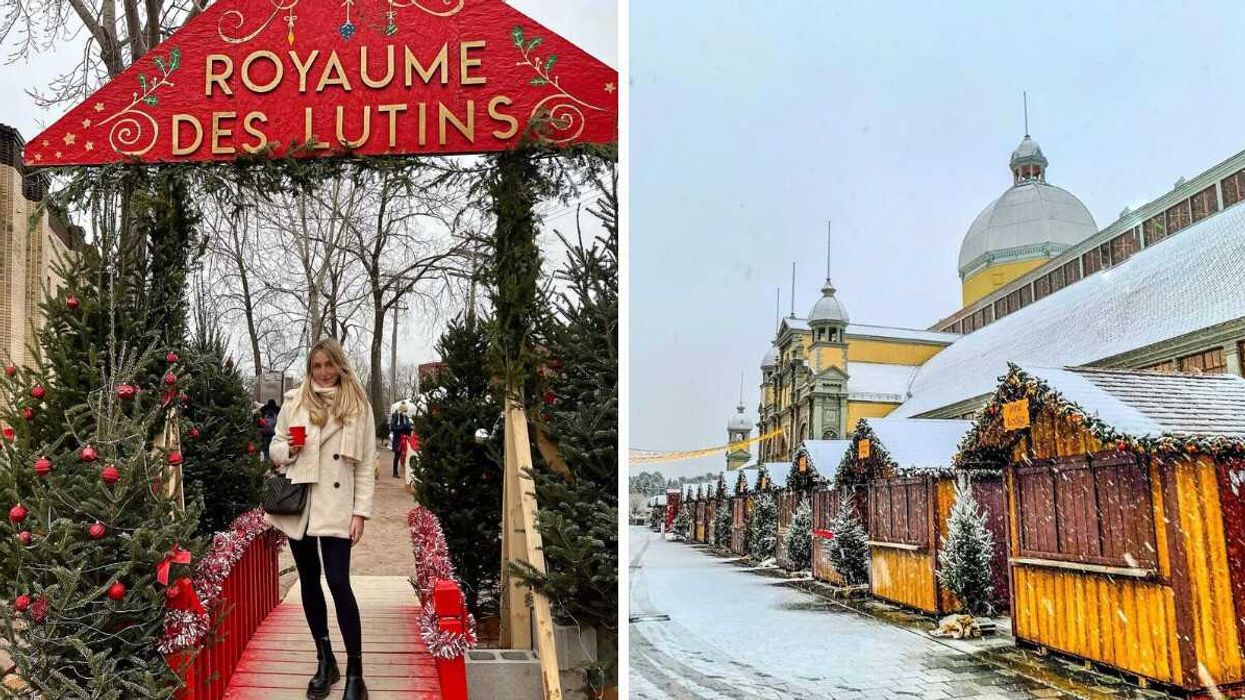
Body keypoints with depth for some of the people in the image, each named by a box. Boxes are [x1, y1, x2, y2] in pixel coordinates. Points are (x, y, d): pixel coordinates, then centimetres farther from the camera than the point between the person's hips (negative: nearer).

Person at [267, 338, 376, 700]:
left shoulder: (358, 406, 0)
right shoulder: (294, 401, 4)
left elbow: (366, 464, -1)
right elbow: (275, 449, 12)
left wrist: (361, 511, -6)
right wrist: (288, 449, -12)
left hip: (336, 506, -3)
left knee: (339, 582, -9)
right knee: (309, 581, 11)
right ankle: (325, 660, 26)